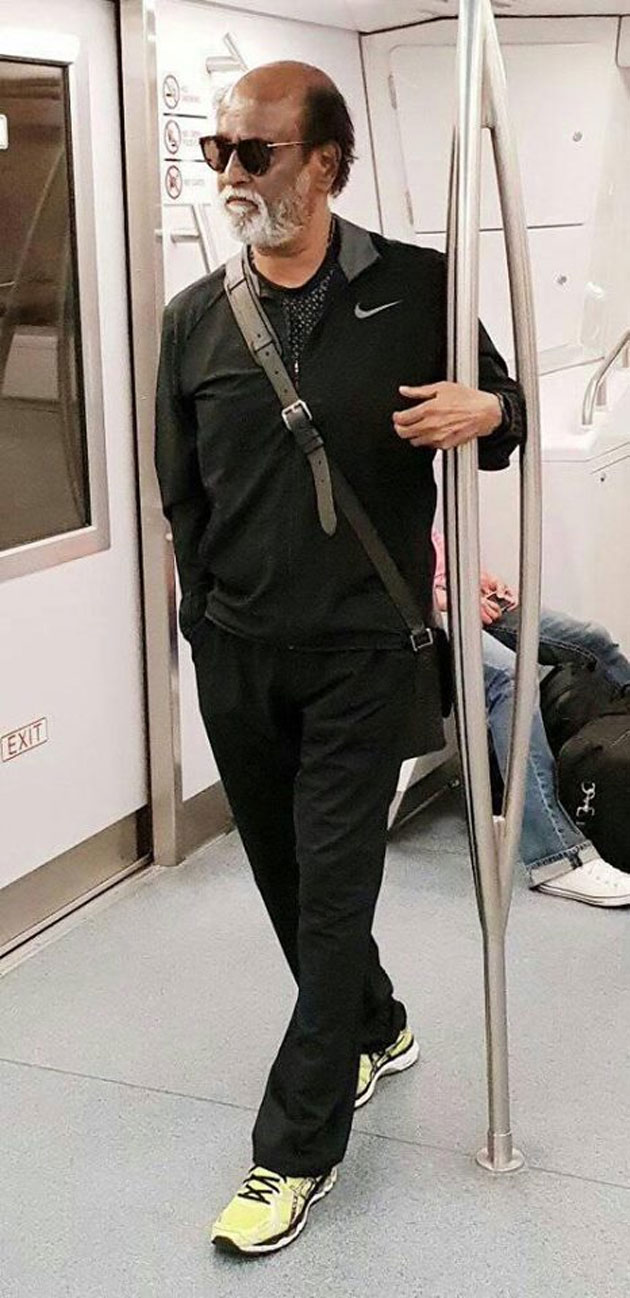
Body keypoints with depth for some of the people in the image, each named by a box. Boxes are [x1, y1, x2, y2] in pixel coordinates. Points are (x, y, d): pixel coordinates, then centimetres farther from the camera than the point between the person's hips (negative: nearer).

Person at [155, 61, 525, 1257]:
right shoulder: (194, 320, 4)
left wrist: (484, 412, -15)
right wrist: (216, 628, 8)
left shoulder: (420, 289, -4)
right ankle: (373, 1030, 42)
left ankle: (296, 1149, 11)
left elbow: (506, 411, 8)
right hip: (236, 658, 4)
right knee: (289, 879, 16)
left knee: (332, 887, -2)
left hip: (364, 652, -3)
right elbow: (183, 500, 10)